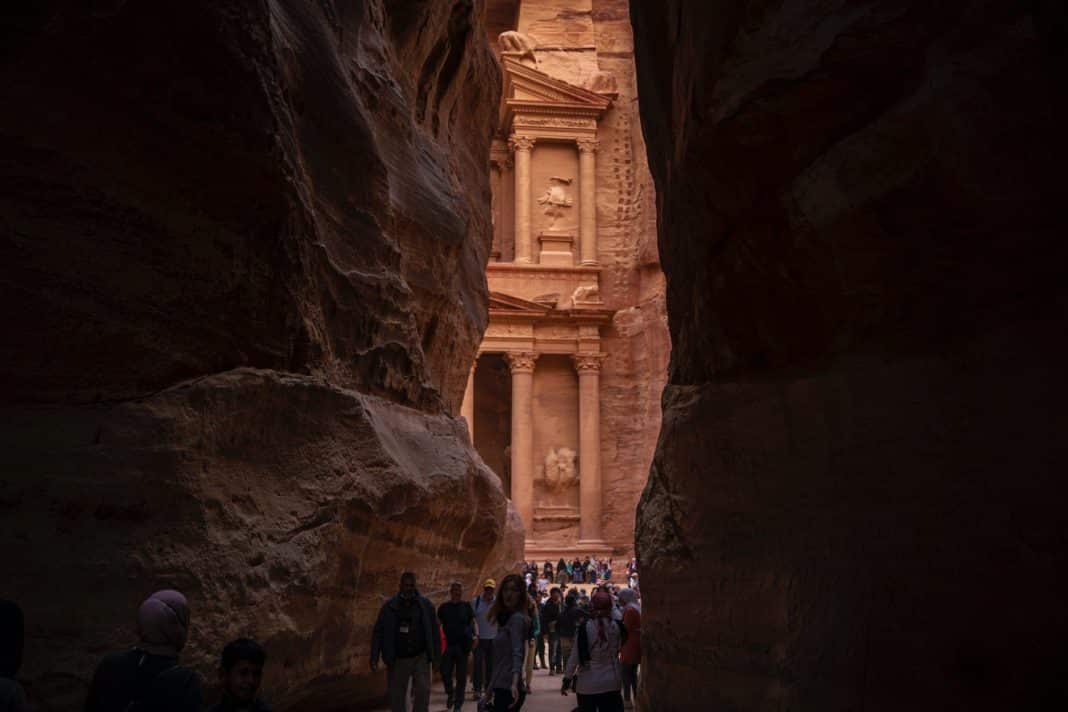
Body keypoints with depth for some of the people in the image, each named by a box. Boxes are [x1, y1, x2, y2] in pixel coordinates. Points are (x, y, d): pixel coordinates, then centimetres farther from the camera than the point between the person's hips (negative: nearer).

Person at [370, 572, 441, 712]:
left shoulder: (426, 605, 2)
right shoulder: (389, 607, 1)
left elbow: (435, 633, 4)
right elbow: (378, 633, 0)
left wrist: (437, 658, 2)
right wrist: (374, 659, -8)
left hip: (420, 657, -1)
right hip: (398, 660, 1)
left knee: (422, 690, -19)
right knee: (396, 697, 4)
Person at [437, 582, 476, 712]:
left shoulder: (466, 606, 4)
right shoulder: (443, 607, 6)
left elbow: (472, 623, 6)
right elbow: (438, 625, 11)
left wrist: (474, 635, -11)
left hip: (463, 645, -1)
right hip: (448, 644, 1)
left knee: (461, 675, 2)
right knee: (445, 673, -3)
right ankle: (450, 693, 26)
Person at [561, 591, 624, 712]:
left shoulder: (584, 628, -13)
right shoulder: (616, 627, -7)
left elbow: (575, 656, -11)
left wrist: (567, 679, -2)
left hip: (587, 684, -1)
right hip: (611, 683, 1)